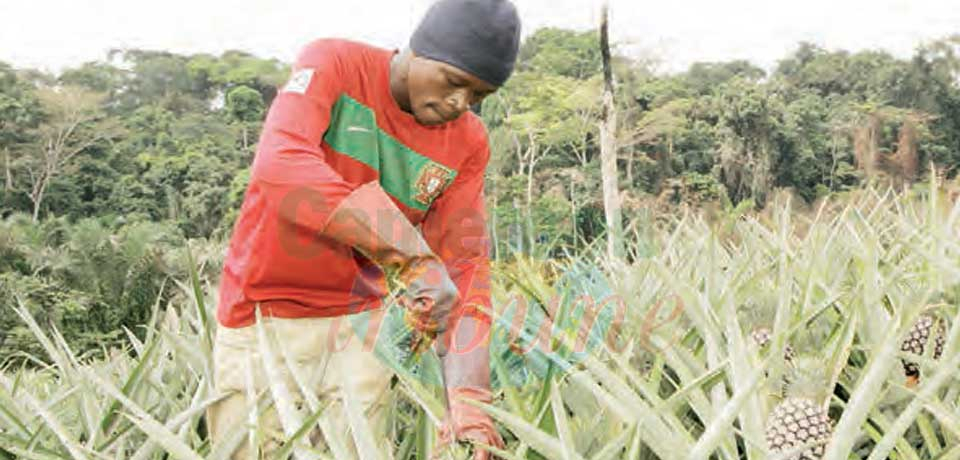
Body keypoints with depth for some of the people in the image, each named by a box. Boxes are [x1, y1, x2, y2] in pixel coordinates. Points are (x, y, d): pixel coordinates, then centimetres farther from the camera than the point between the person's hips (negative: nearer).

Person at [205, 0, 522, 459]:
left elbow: (463, 263, -6)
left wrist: (467, 398, -20)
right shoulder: (333, 64, -14)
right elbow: (280, 166, -31)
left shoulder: (468, 144, -3)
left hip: (358, 320, 3)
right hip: (266, 313, -3)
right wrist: (412, 260, -39)